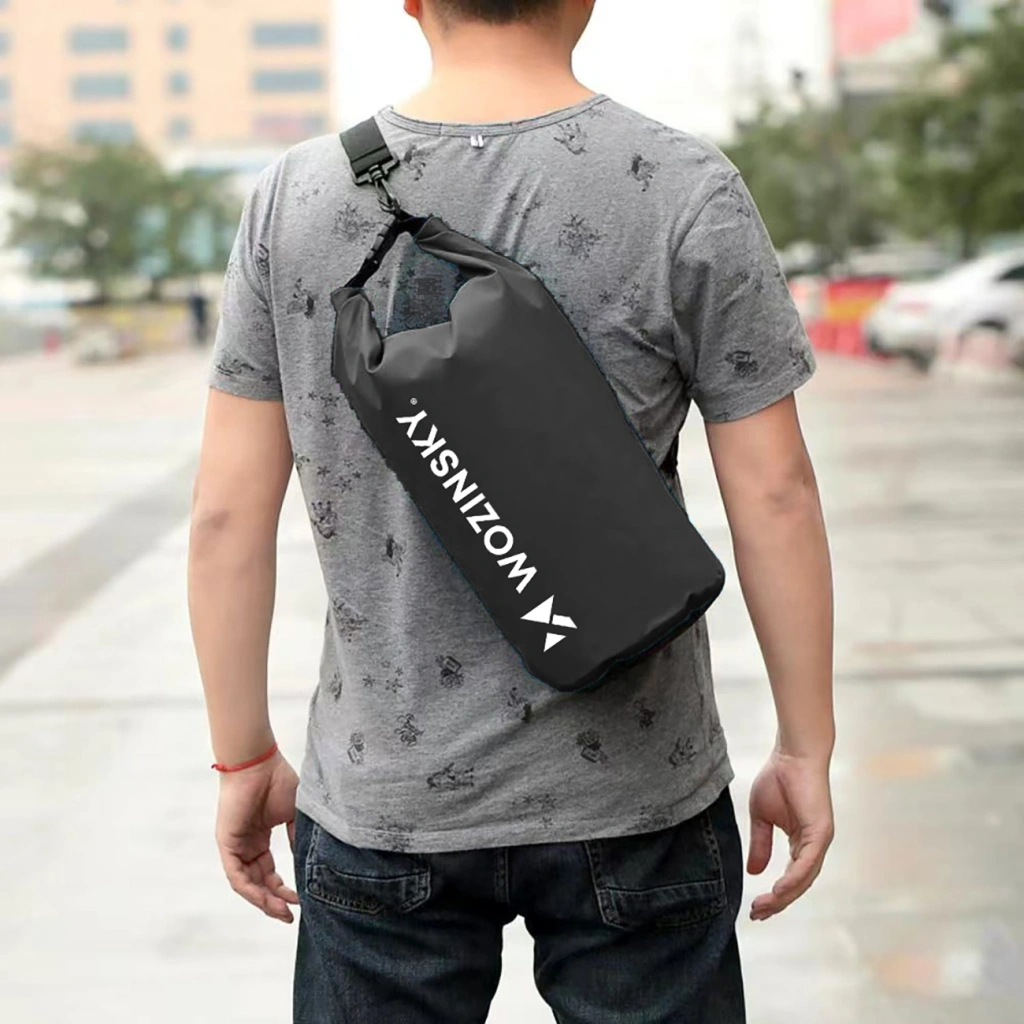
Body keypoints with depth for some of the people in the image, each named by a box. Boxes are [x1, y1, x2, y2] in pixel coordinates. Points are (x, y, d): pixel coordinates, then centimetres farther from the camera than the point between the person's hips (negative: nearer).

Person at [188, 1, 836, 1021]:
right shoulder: (683, 192, -11)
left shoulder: (294, 197, -6)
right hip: (629, 789, -1)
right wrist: (805, 752, 2)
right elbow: (774, 497, -9)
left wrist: (244, 757, 7)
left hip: (382, 795, 2)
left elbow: (228, 513, -4)